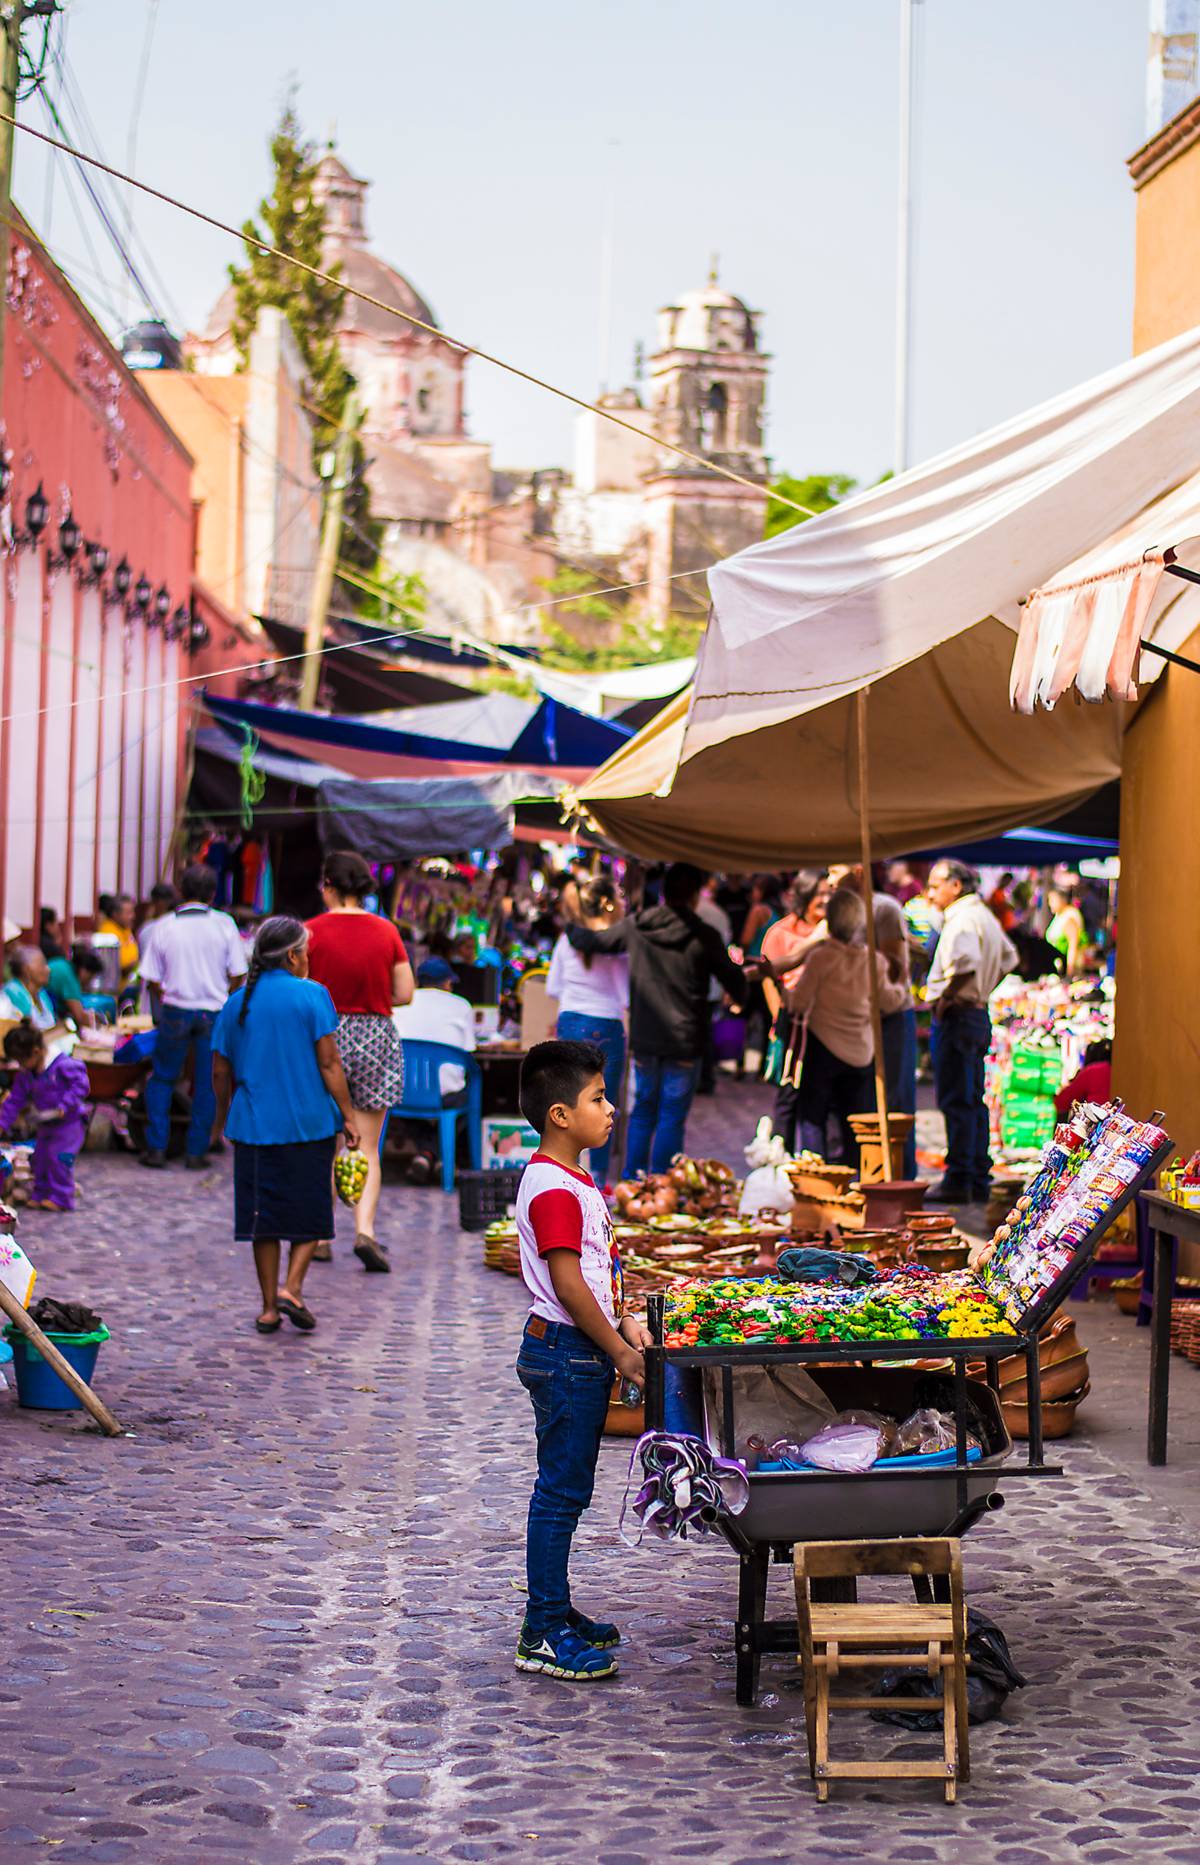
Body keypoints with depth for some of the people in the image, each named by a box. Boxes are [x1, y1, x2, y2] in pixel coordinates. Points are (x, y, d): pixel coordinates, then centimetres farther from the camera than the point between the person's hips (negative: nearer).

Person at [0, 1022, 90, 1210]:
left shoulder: (63, 1065, -21)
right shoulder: (25, 1076, 1)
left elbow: (80, 1085, -22)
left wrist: (64, 1106, -28)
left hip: (69, 1122, -8)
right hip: (45, 1125, 8)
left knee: (59, 1157, -15)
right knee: (40, 1157, 9)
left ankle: (61, 1199, -8)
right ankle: (41, 1195, 22)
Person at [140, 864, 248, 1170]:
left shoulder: (166, 926, -2)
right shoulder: (224, 924, -3)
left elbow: (153, 981, 0)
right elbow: (237, 975, -2)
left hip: (175, 1013, 0)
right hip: (214, 1012, 0)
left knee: (162, 1079, 13)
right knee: (207, 1084, 8)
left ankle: (157, 1148, 9)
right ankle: (197, 1151, 9)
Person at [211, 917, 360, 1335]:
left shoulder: (237, 1003, 6)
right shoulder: (311, 995, -6)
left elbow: (220, 1071, 10)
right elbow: (328, 1062, -10)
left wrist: (223, 1116, 25)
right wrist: (348, 1116, -4)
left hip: (255, 1124, 3)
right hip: (310, 1122, -3)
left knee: (264, 1215, 9)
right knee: (310, 1208, 10)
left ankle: (269, 1307, 10)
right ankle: (292, 1288, -5)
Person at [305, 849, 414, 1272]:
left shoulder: (313, 932, -7)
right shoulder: (386, 932, 0)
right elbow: (404, 993, 2)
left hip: (324, 1039, -1)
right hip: (375, 1037, 1)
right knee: (367, 1148, 6)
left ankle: (320, 1235, 13)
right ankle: (365, 1230, -9)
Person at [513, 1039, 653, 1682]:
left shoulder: (571, 1181, 14)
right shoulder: (553, 1188, -19)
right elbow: (567, 1283, -21)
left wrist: (624, 1322, 10)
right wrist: (619, 1350, -16)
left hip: (579, 1354, 10)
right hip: (565, 1355, -10)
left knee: (564, 1489, 17)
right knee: (561, 1491, -5)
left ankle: (555, 1611, 26)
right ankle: (543, 1636, 0)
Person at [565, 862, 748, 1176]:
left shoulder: (635, 925, -2)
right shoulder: (704, 937, -11)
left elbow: (595, 941, 12)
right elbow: (735, 981, -1)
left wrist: (571, 929, 33)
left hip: (643, 1040, 4)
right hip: (684, 1042, -4)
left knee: (643, 1111, 17)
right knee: (672, 1117, 2)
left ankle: (631, 1184, 19)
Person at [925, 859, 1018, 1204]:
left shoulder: (962, 920, -16)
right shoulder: (985, 915, 16)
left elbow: (966, 963, -33)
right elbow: (1008, 957, 30)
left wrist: (944, 998, -21)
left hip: (957, 1016, -10)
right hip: (979, 1015, 10)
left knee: (956, 1101, -7)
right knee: (973, 1101, 13)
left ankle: (958, 1181, -7)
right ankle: (979, 1181, 17)